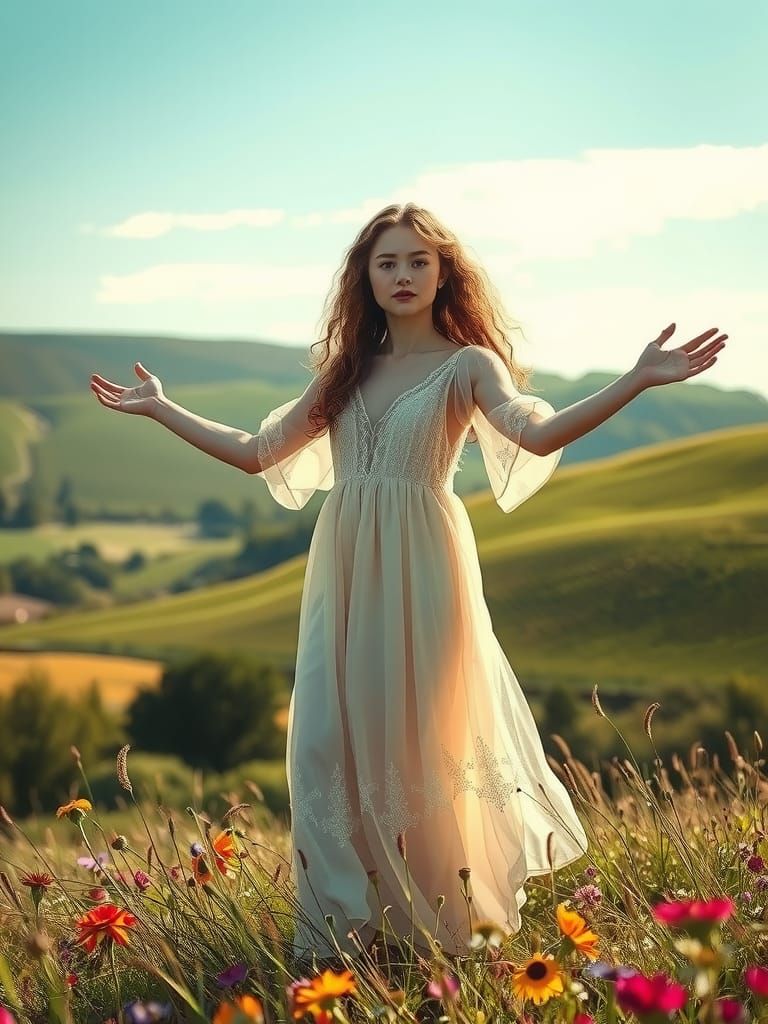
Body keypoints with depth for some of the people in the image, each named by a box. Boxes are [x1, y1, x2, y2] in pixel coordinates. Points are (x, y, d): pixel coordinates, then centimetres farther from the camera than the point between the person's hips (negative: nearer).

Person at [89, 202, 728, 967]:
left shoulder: (465, 364, -1)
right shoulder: (347, 371, 14)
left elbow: (538, 432, -20)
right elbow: (255, 453, 17)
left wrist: (638, 381, -32)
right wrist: (161, 408, 19)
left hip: (420, 574, -5)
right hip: (343, 577, 5)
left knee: (416, 745, 2)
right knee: (325, 746, 0)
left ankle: (446, 927, 18)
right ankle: (332, 933, 10)